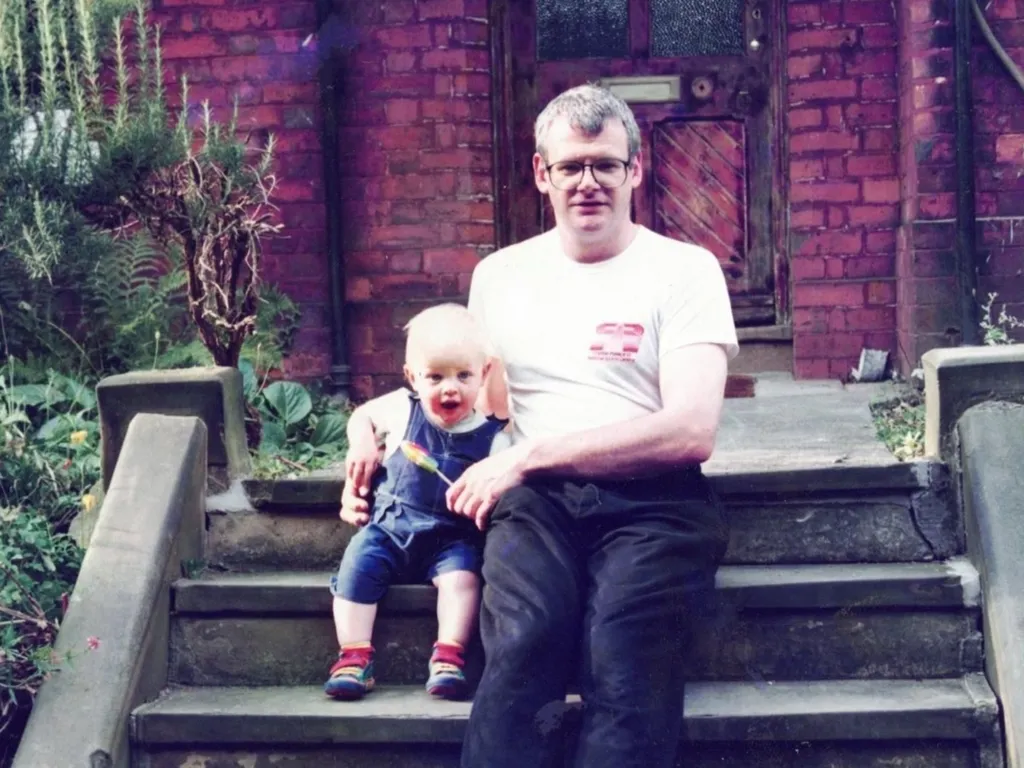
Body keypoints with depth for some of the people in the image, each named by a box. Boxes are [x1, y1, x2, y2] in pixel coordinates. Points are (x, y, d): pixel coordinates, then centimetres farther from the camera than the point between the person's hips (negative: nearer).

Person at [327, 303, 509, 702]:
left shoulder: (492, 436, -5)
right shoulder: (403, 410, 0)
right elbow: (362, 416, 20)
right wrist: (362, 446, 1)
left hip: (452, 537, -1)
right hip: (389, 526, 2)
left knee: (462, 573, -29)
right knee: (358, 564, -21)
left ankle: (448, 658, -22)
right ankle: (354, 657, -17)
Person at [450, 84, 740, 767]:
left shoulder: (685, 269, 6)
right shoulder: (499, 274, 19)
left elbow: (691, 432, -6)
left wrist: (531, 454, -9)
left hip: (654, 501, -2)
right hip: (539, 502, 2)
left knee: (625, 659, -31)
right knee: (523, 642, -30)